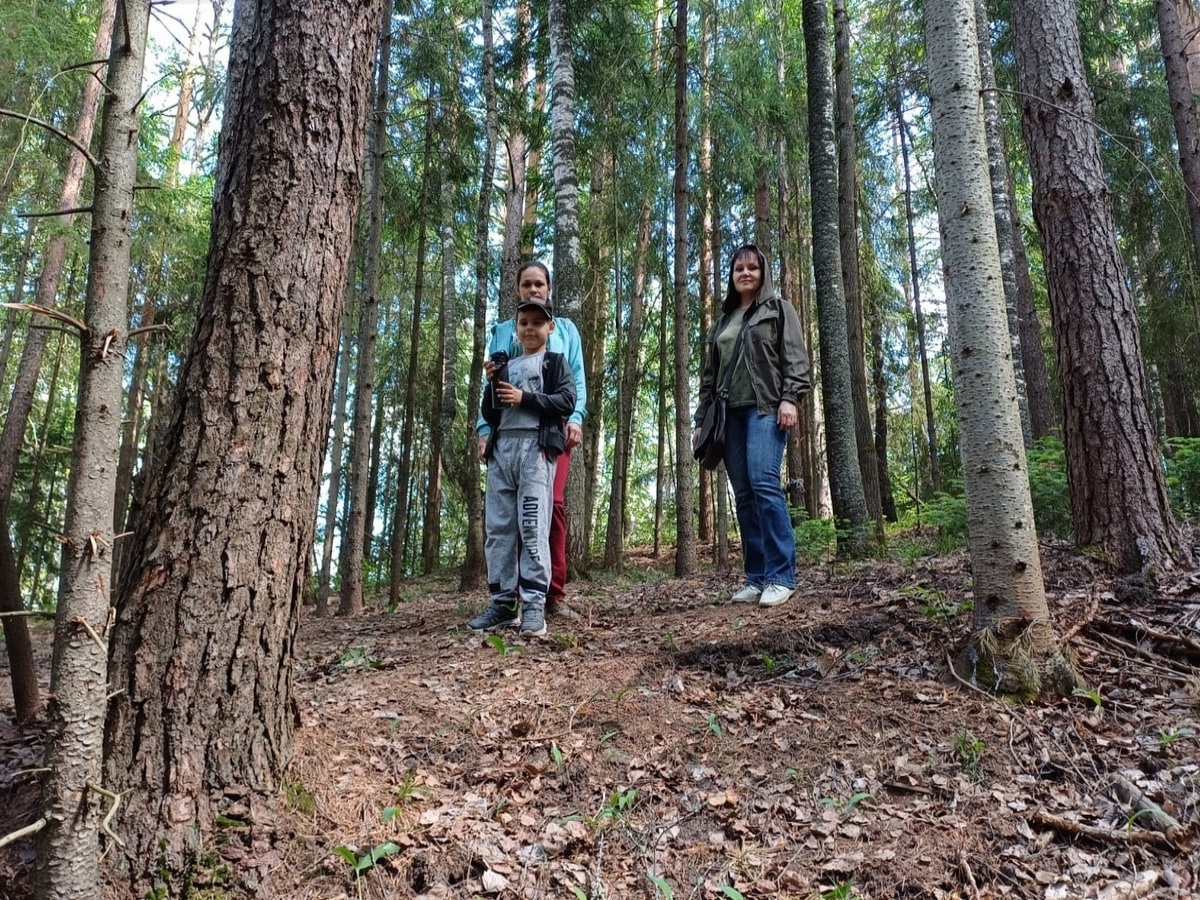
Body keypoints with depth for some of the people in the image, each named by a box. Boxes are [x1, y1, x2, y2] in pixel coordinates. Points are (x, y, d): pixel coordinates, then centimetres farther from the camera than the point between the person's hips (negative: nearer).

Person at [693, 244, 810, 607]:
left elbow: (795, 356, -1)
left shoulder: (779, 309, 11)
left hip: (766, 408, -5)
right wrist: (701, 419, 15)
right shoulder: (721, 322, 24)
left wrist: (790, 398, -15)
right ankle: (756, 578, 2)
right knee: (744, 495, 0)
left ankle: (781, 577, -18)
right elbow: (709, 375, 22)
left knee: (764, 482, -20)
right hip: (730, 413, 5)